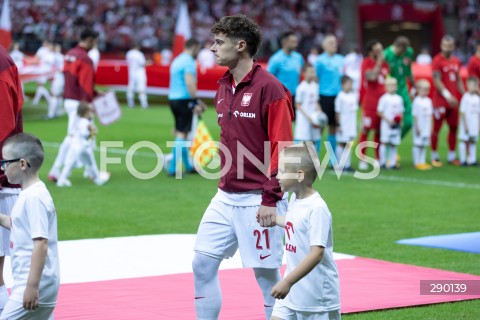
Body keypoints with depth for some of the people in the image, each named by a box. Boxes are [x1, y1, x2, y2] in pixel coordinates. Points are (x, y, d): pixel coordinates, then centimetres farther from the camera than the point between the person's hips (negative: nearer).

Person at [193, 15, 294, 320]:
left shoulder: (269, 88, -12)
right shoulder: (224, 87, 12)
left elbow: (282, 147, -15)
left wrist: (270, 200, -18)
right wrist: (224, 182, 16)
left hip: (258, 201, -8)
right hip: (225, 197, 8)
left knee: (267, 273, 0)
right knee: (203, 264, 6)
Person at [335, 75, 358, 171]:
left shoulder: (354, 95, 7)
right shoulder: (340, 96, -12)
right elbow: (337, 112, -10)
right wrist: (339, 125, -12)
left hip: (352, 124, 6)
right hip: (343, 125, -6)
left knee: (349, 144, 8)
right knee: (341, 144, 1)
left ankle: (347, 164, 13)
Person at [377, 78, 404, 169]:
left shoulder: (399, 99, 10)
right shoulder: (384, 98, -5)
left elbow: (401, 112, 15)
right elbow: (379, 112, -7)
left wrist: (399, 120, -4)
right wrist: (388, 120, -14)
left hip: (396, 125, 5)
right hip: (386, 124, -4)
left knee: (394, 144, 4)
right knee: (384, 142, -4)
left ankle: (393, 163, 7)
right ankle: (382, 162, 0)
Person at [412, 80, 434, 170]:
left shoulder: (428, 101, 8)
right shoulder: (416, 101, -11)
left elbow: (430, 115, 12)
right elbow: (415, 115, -11)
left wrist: (430, 128, 11)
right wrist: (417, 128, -13)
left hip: (426, 128, 6)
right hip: (419, 128, -6)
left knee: (424, 145, 9)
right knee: (417, 144, -1)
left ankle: (422, 162, 15)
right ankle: (417, 163, 3)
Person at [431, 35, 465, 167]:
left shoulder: (456, 61, 12)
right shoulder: (437, 61, -8)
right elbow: (437, 81, -14)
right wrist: (448, 95, -21)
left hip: (453, 100, 7)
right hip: (440, 100, -7)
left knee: (454, 127, 8)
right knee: (437, 128, 0)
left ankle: (452, 156, 16)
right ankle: (434, 156, 7)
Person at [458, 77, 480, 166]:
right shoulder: (466, 97, -10)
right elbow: (462, 112, -11)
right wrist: (465, 125, -13)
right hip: (466, 124, -5)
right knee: (464, 140, 0)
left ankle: (472, 159, 10)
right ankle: (463, 160, 4)